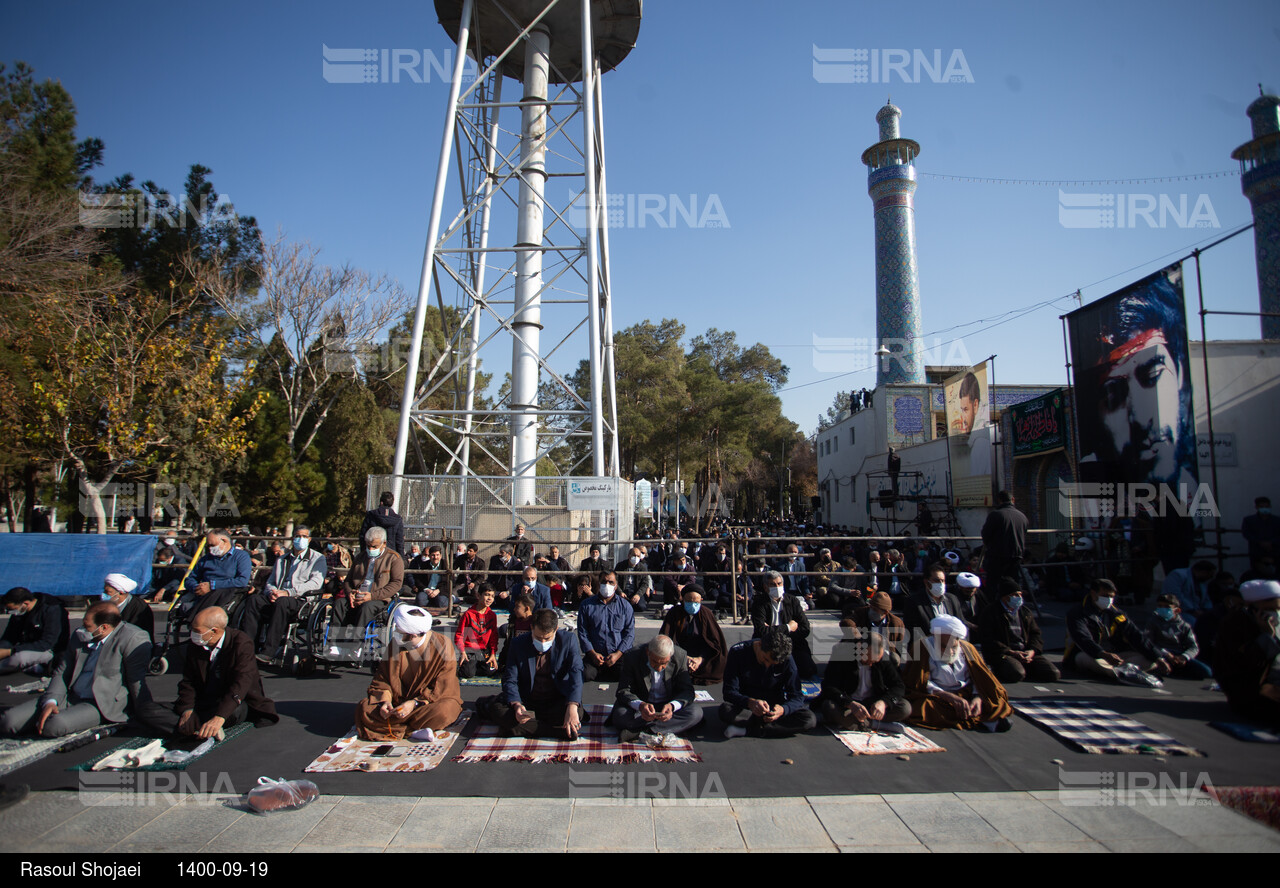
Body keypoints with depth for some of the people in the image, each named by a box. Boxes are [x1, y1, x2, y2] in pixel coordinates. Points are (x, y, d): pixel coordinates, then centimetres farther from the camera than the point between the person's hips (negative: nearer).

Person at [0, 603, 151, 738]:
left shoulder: (133, 638, -15)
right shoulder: (80, 635, 8)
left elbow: (137, 683, -15)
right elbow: (61, 672, 13)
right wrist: (51, 701, -6)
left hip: (103, 704, -6)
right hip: (69, 698, 6)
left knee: (54, 726, -29)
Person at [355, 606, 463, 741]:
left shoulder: (443, 645, -15)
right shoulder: (395, 644, -2)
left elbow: (443, 687, -16)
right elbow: (382, 679, 2)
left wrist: (415, 703, -26)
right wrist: (385, 700, -19)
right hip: (399, 702, 4)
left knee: (442, 712, -38)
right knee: (364, 708, -20)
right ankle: (412, 732, -27)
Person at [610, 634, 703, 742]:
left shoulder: (680, 657, -14)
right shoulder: (632, 657, -17)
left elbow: (687, 691, -11)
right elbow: (623, 691, -17)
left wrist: (672, 706, -33)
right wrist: (640, 705, -38)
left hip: (668, 705, 2)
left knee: (696, 713, -27)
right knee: (620, 715, -32)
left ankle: (642, 731, -28)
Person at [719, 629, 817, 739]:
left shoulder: (786, 659, -13)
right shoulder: (738, 652, -17)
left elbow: (797, 696, -13)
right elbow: (729, 692, -19)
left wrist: (783, 709, -35)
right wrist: (750, 702, -40)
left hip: (775, 706, 2)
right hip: (746, 707, -2)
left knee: (810, 719, -26)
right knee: (725, 710, -35)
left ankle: (747, 729, -23)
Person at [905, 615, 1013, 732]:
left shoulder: (967, 648, 1)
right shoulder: (924, 649, -12)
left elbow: (980, 677, 4)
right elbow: (923, 684, -14)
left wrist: (978, 698, -17)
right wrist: (951, 697, -25)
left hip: (968, 694, 2)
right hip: (938, 697, -2)